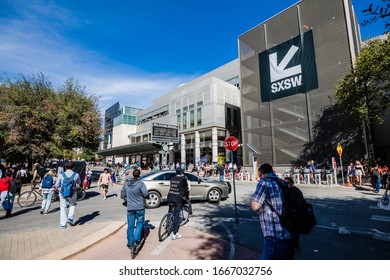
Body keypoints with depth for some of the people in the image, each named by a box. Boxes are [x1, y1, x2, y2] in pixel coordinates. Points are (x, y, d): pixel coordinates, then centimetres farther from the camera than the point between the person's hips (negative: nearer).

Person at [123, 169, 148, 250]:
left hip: (130, 207, 4)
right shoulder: (141, 184, -16)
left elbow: (124, 195, 12)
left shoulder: (126, 183, 1)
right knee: (139, 223, 13)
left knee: (130, 225, 13)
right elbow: (146, 194, -15)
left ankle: (130, 243, 23)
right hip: (140, 207, -4)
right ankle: (136, 239, 1)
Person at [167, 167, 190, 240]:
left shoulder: (172, 179, 14)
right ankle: (174, 234, 6)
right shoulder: (183, 179, -2)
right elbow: (186, 189, 3)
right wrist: (187, 197, 20)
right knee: (176, 216, 1)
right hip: (177, 199, -6)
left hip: (170, 198, 6)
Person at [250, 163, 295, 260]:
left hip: (275, 238, -9)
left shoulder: (265, 181, -12)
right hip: (290, 236, 9)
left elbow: (255, 207, -16)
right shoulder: (283, 183, 12)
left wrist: (253, 197, 3)